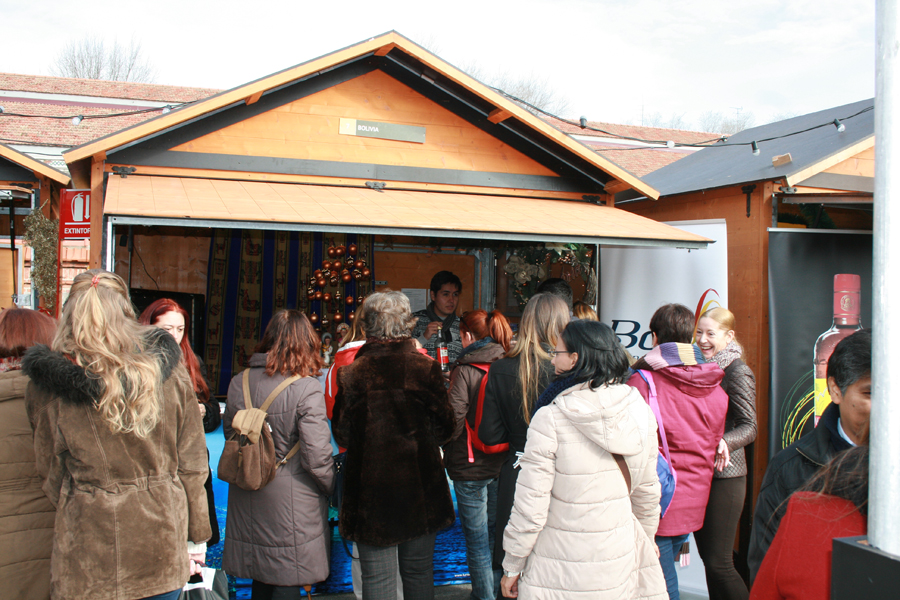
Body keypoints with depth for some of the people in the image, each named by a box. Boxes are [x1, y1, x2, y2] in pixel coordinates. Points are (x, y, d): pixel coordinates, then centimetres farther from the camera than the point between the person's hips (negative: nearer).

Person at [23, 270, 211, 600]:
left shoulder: (46, 389, -9)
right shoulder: (168, 369, -5)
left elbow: (52, 477, 1)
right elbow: (191, 464, 0)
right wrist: (196, 537, 10)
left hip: (87, 551, -1)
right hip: (162, 546, 2)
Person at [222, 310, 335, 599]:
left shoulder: (239, 382, -1)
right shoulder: (306, 389, -17)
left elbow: (230, 434, 10)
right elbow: (316, 455, -17)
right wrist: (331, 487, -1)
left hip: (246, 497, 6)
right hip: (291, 498, -5)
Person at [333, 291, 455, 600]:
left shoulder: (352, 373, -10)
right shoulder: (426, 368, -8)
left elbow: (343, 435, -3)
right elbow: (444, 428, -2)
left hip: (371, 489, -2)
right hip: (420, 486, 2)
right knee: (419, 571, 17)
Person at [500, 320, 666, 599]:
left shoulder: (550, 418, -17)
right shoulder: (639, 410, -3)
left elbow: (531, 505, -14)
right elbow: (647, 488, 8)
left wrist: (512, 566, -3)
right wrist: (646, 540, 24)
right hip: (620, 563, 4)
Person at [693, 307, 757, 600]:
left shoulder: (737, 372, -10)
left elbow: (750, 427, -16)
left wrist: (724, 442, -34)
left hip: (724, 474, -8)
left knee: (718, 562, -8)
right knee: (707, 555, 13)